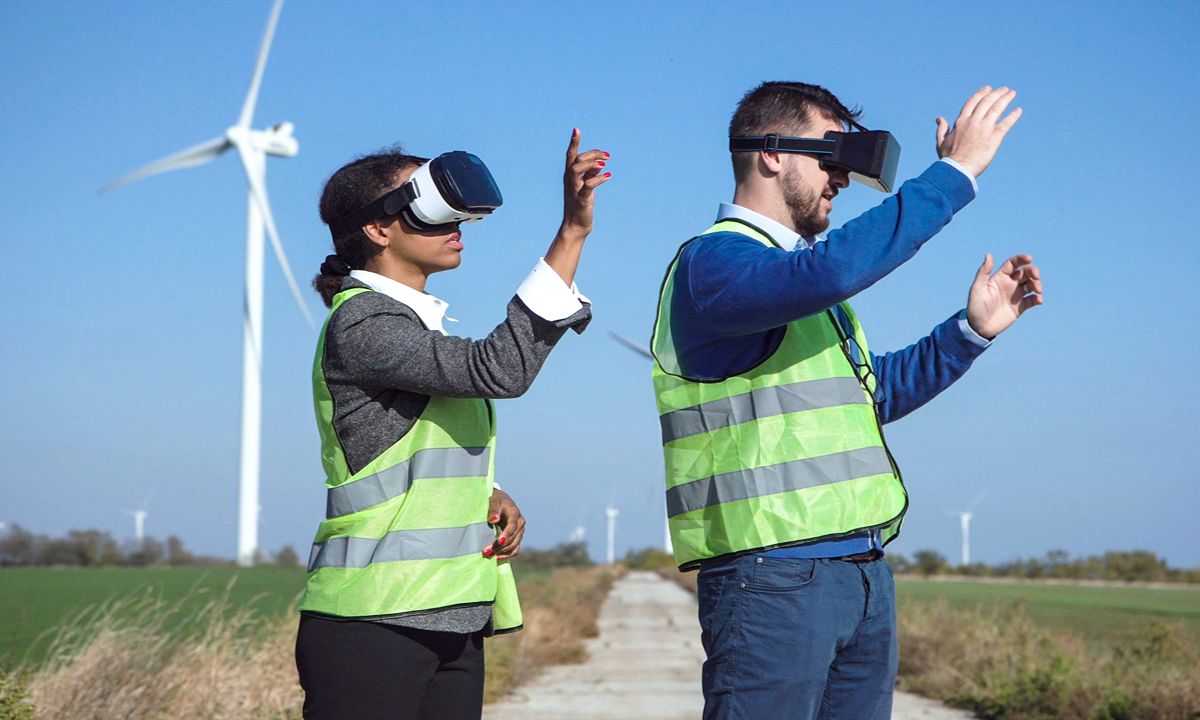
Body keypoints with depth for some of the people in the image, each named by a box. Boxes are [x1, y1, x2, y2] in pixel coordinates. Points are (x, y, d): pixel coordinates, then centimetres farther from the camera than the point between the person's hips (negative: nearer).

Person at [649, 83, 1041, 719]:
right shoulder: (713, 261, -9)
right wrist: (954, 173, -21)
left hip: (864, 573, 9)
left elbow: (877, 393, 32)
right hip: (772, 577, -9)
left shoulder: (807, 275, 20)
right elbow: (829, 271, -29)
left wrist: (972, 329, 19)